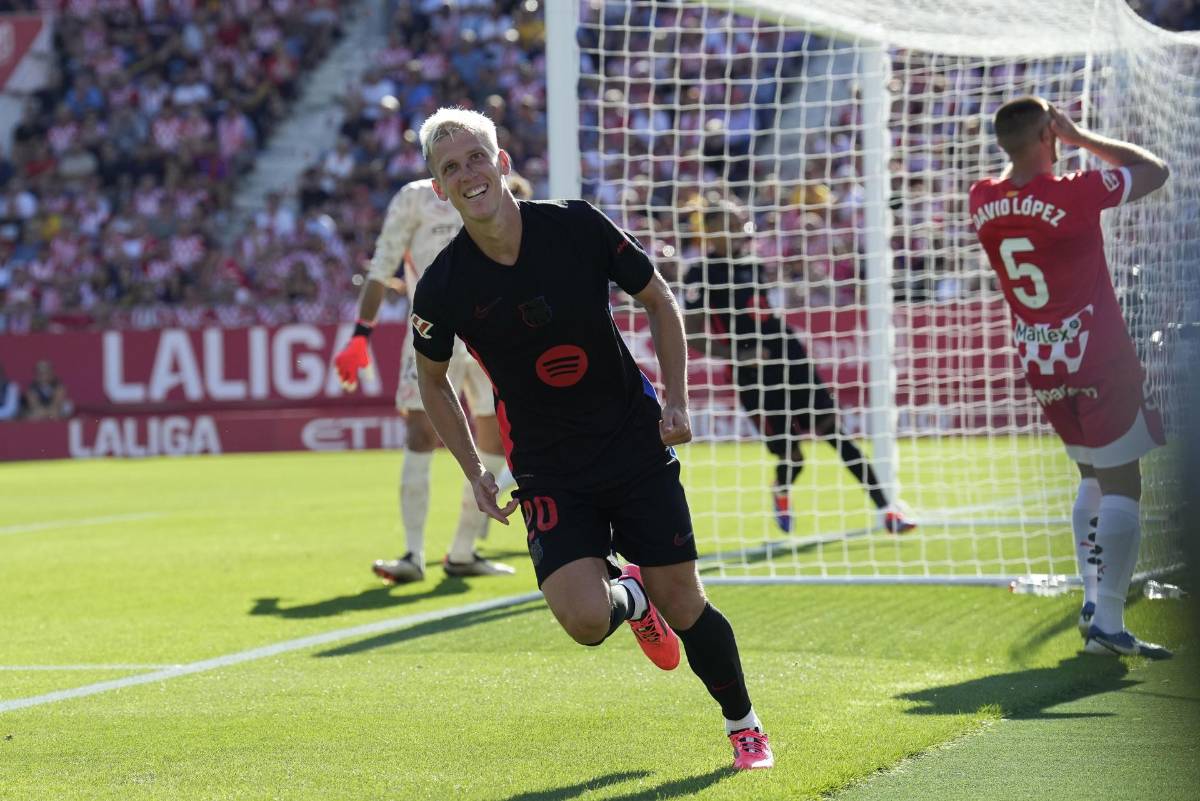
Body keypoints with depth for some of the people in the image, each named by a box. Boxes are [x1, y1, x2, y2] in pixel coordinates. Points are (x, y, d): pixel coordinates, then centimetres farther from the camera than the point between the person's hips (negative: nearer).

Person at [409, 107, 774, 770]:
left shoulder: (577, 227, -12)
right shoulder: (443, 287, -12)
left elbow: (659, 301, 4)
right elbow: (432, 378, 8)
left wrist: (675, 400, -3)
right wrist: (475, 473, 4)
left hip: (637, 444, 1)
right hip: (550, 475, 0)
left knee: (682, 602, 1)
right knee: (585, 619, -18)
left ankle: (743, 723, 27)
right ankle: (628, 597, 20)